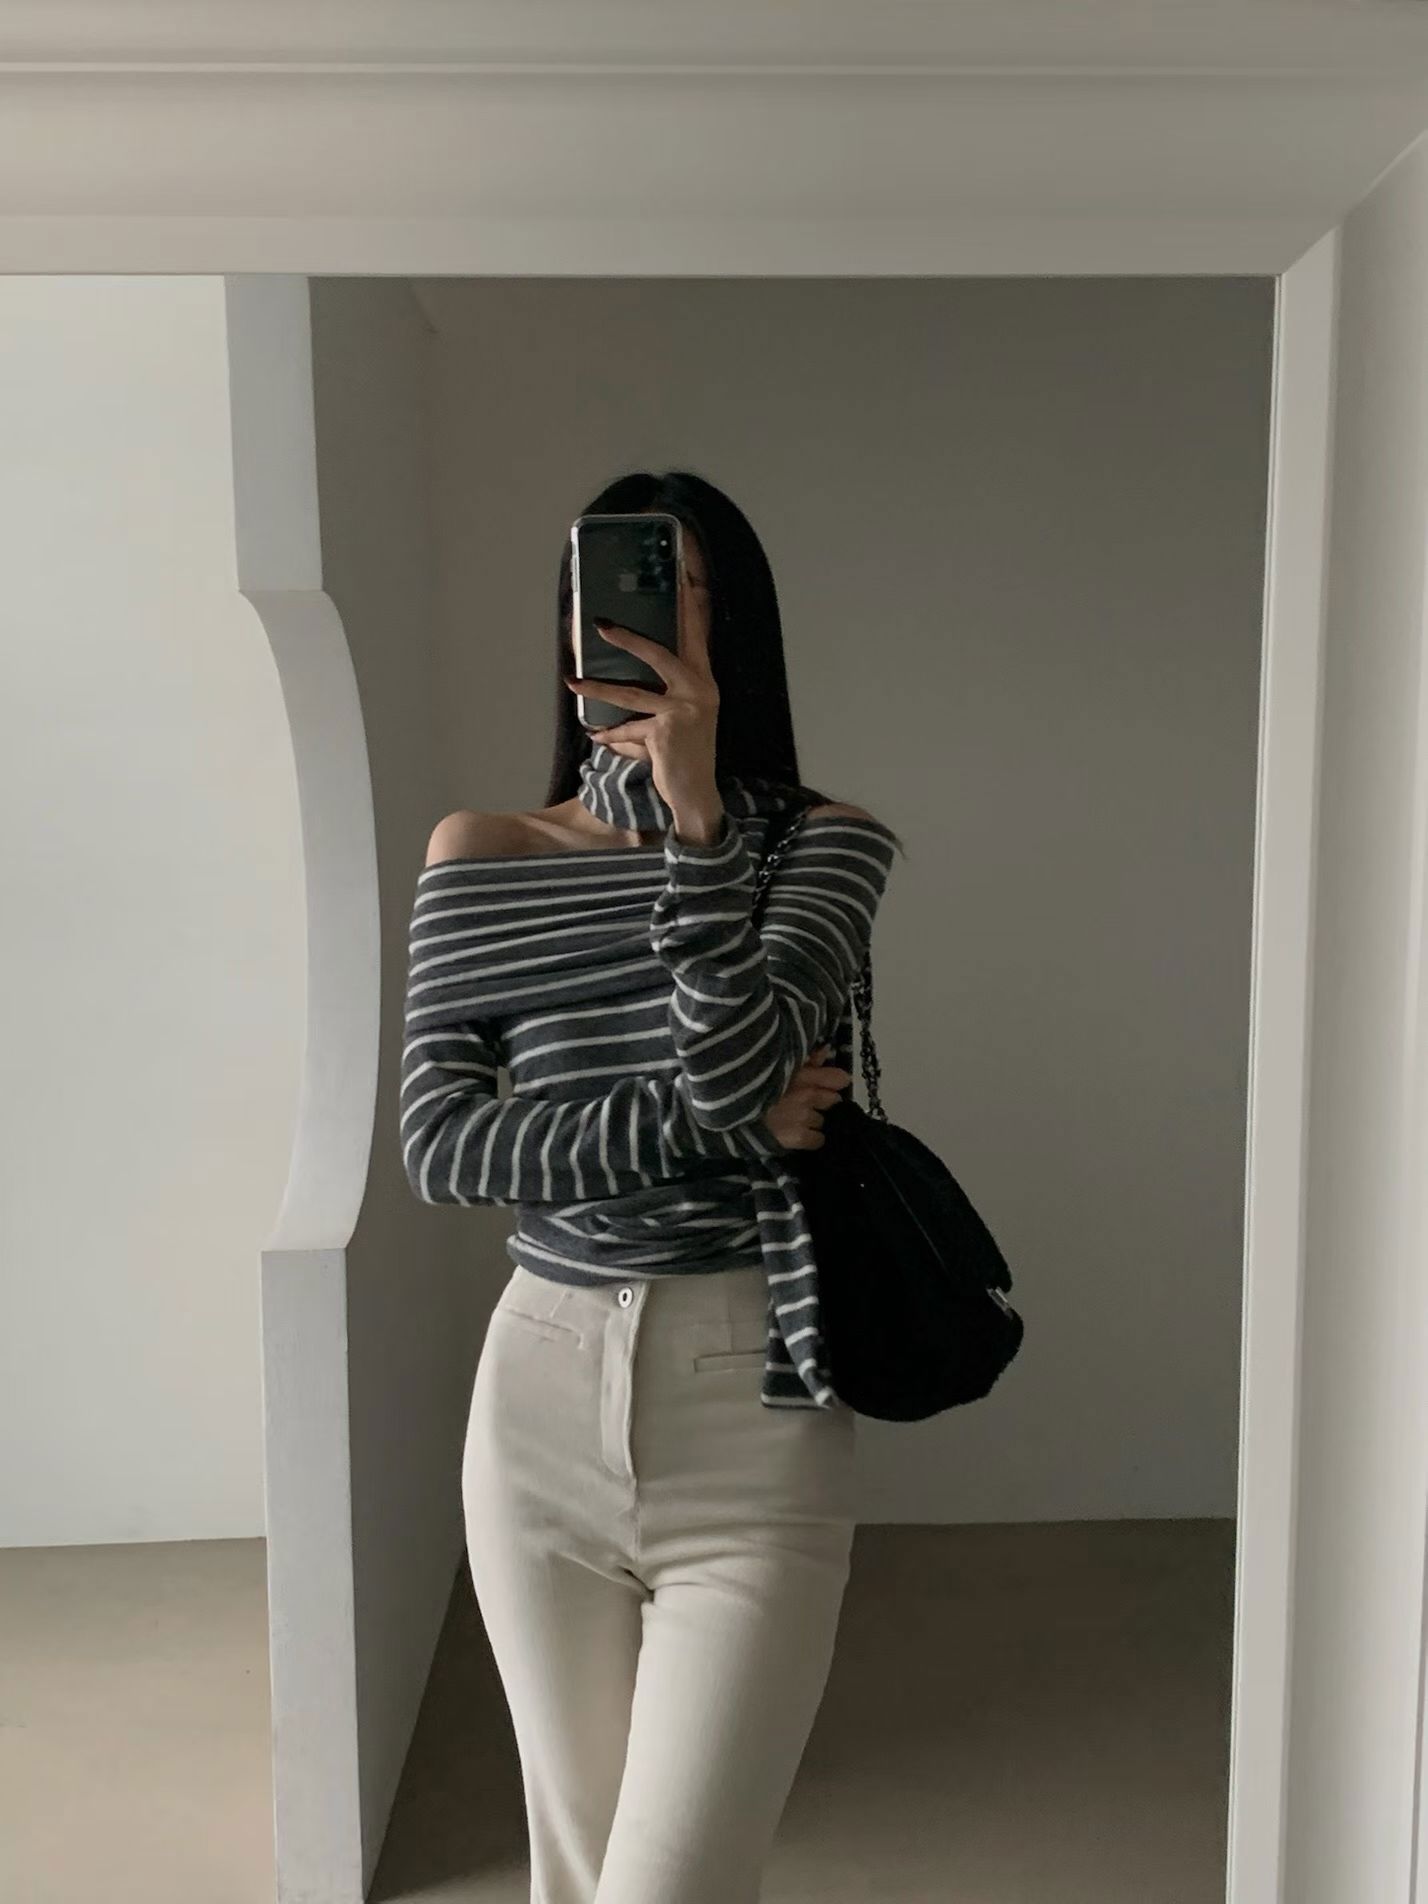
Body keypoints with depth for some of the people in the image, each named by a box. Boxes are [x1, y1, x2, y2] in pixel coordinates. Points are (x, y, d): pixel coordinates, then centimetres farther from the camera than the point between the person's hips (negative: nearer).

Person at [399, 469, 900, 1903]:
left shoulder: (822, 845, -1)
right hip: (544, 1402, 3)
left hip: (749, 1407, -2)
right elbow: (438, 1145, -7)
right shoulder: (477, 858, 3)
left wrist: (693, 813, -25)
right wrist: (718, 1123, -12)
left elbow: (739, 1064, -18)